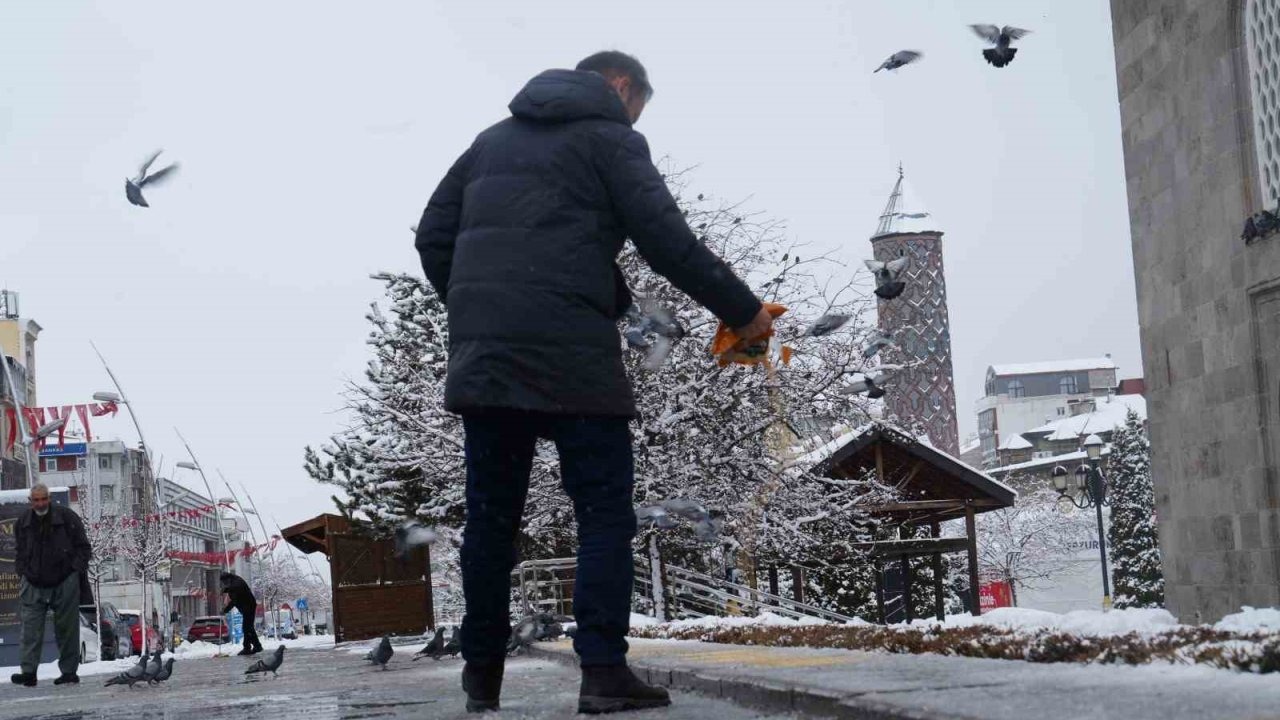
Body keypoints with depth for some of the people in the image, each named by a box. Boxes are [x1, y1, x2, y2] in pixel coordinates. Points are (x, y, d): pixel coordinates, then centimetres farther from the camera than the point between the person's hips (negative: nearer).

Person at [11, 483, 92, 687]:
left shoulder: (67, 517, -3)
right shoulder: (22, 523, 7)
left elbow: (83, 547, 1)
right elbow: (20, 553, 19)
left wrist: (76, 571, -6)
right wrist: (22, 574, 7)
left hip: (64, 584, -2)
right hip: (33, 586, 2)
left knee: (67, 628, 3)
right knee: (31, 629, -7)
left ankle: (69, 671, 10)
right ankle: (28, 672, -9)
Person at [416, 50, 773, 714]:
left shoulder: (492, 139, 23)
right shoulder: (610, 138, 4)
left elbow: (433, 236, 19)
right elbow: (668, 242, -5)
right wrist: (743, 311, 4)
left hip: (480, 354, 6)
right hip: (571, 356, -6)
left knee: (490, 515, 10)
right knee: (604, 513, 0)